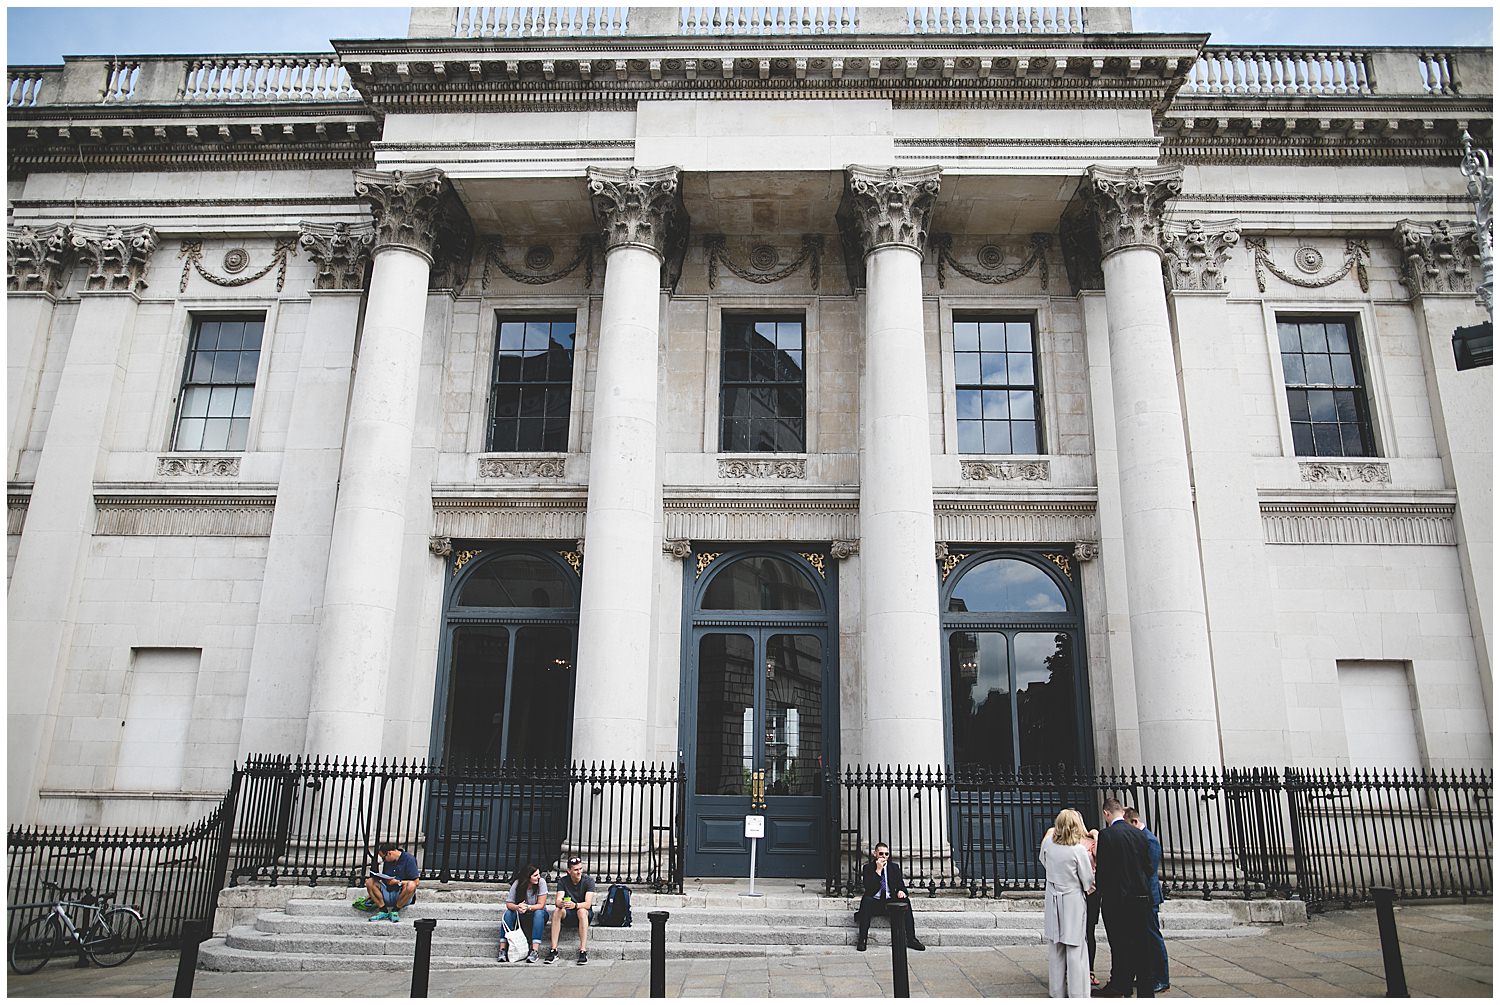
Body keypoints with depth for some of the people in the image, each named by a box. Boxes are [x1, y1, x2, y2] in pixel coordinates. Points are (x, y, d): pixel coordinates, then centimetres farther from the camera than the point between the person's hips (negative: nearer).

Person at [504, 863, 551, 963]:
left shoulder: (541, 882, -18)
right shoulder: (517, 884, -14)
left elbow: (541, 905, -20)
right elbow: (508, 903, -16)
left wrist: (527, 907, -39)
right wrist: (517, 907, -39)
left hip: (538, 914, -2)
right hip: (521, 917, 2)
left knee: (539, 913, -35)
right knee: (508, 913, -26)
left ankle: (535, 951, -40)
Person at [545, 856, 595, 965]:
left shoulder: (588, 880, -12)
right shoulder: (563, 881, -4)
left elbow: (588, 904, -21)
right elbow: (558, 901, -15)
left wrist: (575, 905, -41)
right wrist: (562, 903, -40)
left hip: (586, 914, -2)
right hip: (568, 915, 2)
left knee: (582, 911, -36)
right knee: (557, 911, -29)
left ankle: (583, 951, -39)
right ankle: (553, 951, -29)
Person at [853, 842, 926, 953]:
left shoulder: (894, 867, 12)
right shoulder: (868, 867, 1)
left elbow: (900, 884, 8)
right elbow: (867, 887, -13)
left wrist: (901, 891, -17)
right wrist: (878, 870, -19)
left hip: (890, 902, 3)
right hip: (874, 902, -3)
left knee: (905, 901, -26)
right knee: (866, 900, -35)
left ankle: (911, 939, -23)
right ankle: (862, 939, -30)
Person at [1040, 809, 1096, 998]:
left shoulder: (1048, 843, -4)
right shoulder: (1079, 850, -16)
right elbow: (1088, 881, -8)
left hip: (1053, 900, 4)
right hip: (1074, 901, -4)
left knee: (1056, 948, 13)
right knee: (1075, 949, 3)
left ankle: (1056, 991, 21)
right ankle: (1077, 994, 6)